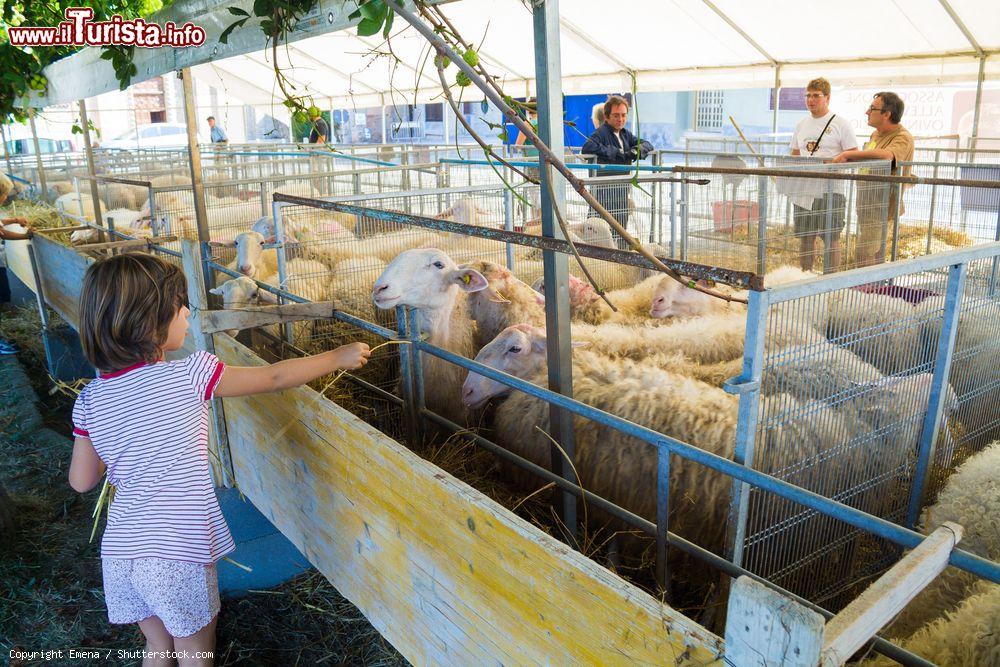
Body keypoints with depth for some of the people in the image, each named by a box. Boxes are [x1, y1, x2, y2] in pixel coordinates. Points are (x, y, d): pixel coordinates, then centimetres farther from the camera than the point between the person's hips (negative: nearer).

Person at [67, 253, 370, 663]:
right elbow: (274, 378, -7)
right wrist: (337, 357, 5)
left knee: (157, 646, 26)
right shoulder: (188, 375, -16)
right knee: (196, 653, 17)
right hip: (179, 552, -5)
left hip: (121, 549, 5)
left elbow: (81, 481, 7)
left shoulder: (90, 399, -1)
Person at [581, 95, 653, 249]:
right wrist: (615, 152, -20)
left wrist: (637, 150, -5)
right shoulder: (601, 132, -9)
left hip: (622, 188, 9)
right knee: (608, 230, -12)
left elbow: (647, 144, 20)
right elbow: (587, 147, -27)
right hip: (605, 189, -8)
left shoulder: (625, 134, 17)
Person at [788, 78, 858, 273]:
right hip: (803, 191, 5)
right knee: (805, 239, 11)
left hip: (829, 192, -5)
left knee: (831, 240, 0)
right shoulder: (801, 125, 14)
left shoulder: (840, 124, -2)